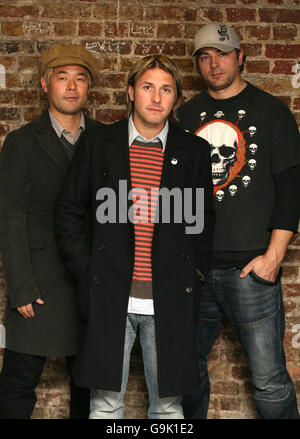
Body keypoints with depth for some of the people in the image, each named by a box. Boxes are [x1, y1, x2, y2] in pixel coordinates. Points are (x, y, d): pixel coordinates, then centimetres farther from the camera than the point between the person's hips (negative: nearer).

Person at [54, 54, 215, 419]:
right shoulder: (98, 143, 4)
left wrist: (194, 276, 4)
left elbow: (204, 220, 12)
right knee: (106, 403, 9)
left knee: (168, 403, 10)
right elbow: (69, 211, 6)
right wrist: (87, 274, 0)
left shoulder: (194, 151, 5)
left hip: (169, 300, 1)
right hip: (110, 296, 0)